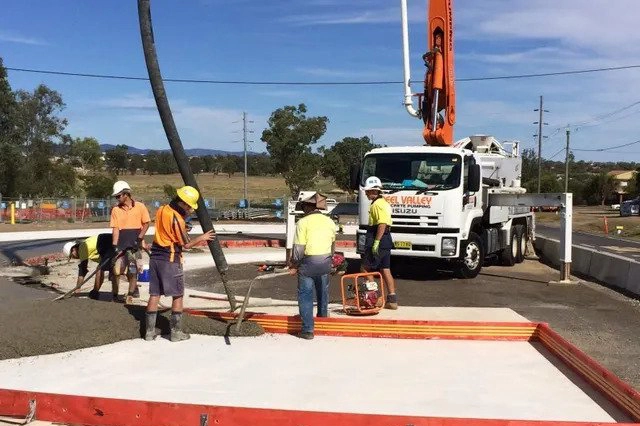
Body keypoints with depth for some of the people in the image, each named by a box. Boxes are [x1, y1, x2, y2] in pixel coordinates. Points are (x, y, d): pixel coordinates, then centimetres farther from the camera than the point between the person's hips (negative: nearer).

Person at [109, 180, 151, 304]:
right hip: (121, 245, 2)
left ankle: (130, 295, 15)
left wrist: (140, 238, -8)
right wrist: (115, 246, -7)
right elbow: (115, 228, 1)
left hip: (135, 245, -2)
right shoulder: (116, 210, 3)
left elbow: (146, 224, 3)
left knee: (132, 272, 1)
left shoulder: (140, 207, -2)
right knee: (115, 271, -3)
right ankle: (115, 295, 11)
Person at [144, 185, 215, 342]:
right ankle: (176, 332, 7)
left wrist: (184, 218, 11)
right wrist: (202, 238, 2)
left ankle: (150, 331, 13)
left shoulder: (161, 210, 4)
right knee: (178, 295, 4)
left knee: (154, 294, 10)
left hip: (155, 257, 7)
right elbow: (186, 244, -11)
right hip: (170, 260, -7)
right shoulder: (177, 219, -19)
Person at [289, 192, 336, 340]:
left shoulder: (303, 222, -11)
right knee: (323, 291, 25)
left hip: (308, 261, -5)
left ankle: (308, 330, 0)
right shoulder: (329, 222, 6)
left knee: (305, 295, 2)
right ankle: (323, 316, 44)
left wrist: (293, 265, -1)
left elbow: (299, 247, -13)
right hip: (326, 261, 5)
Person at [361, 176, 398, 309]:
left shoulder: (377, 204, -14)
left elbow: (382, 224, -24)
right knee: (385, 270, 9)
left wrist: (376, 242, -25)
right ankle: (392, 299, 9)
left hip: (378, 239, -10)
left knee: (366, 269, 0)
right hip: (386, 241, 10)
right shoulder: (384, 203, 18)